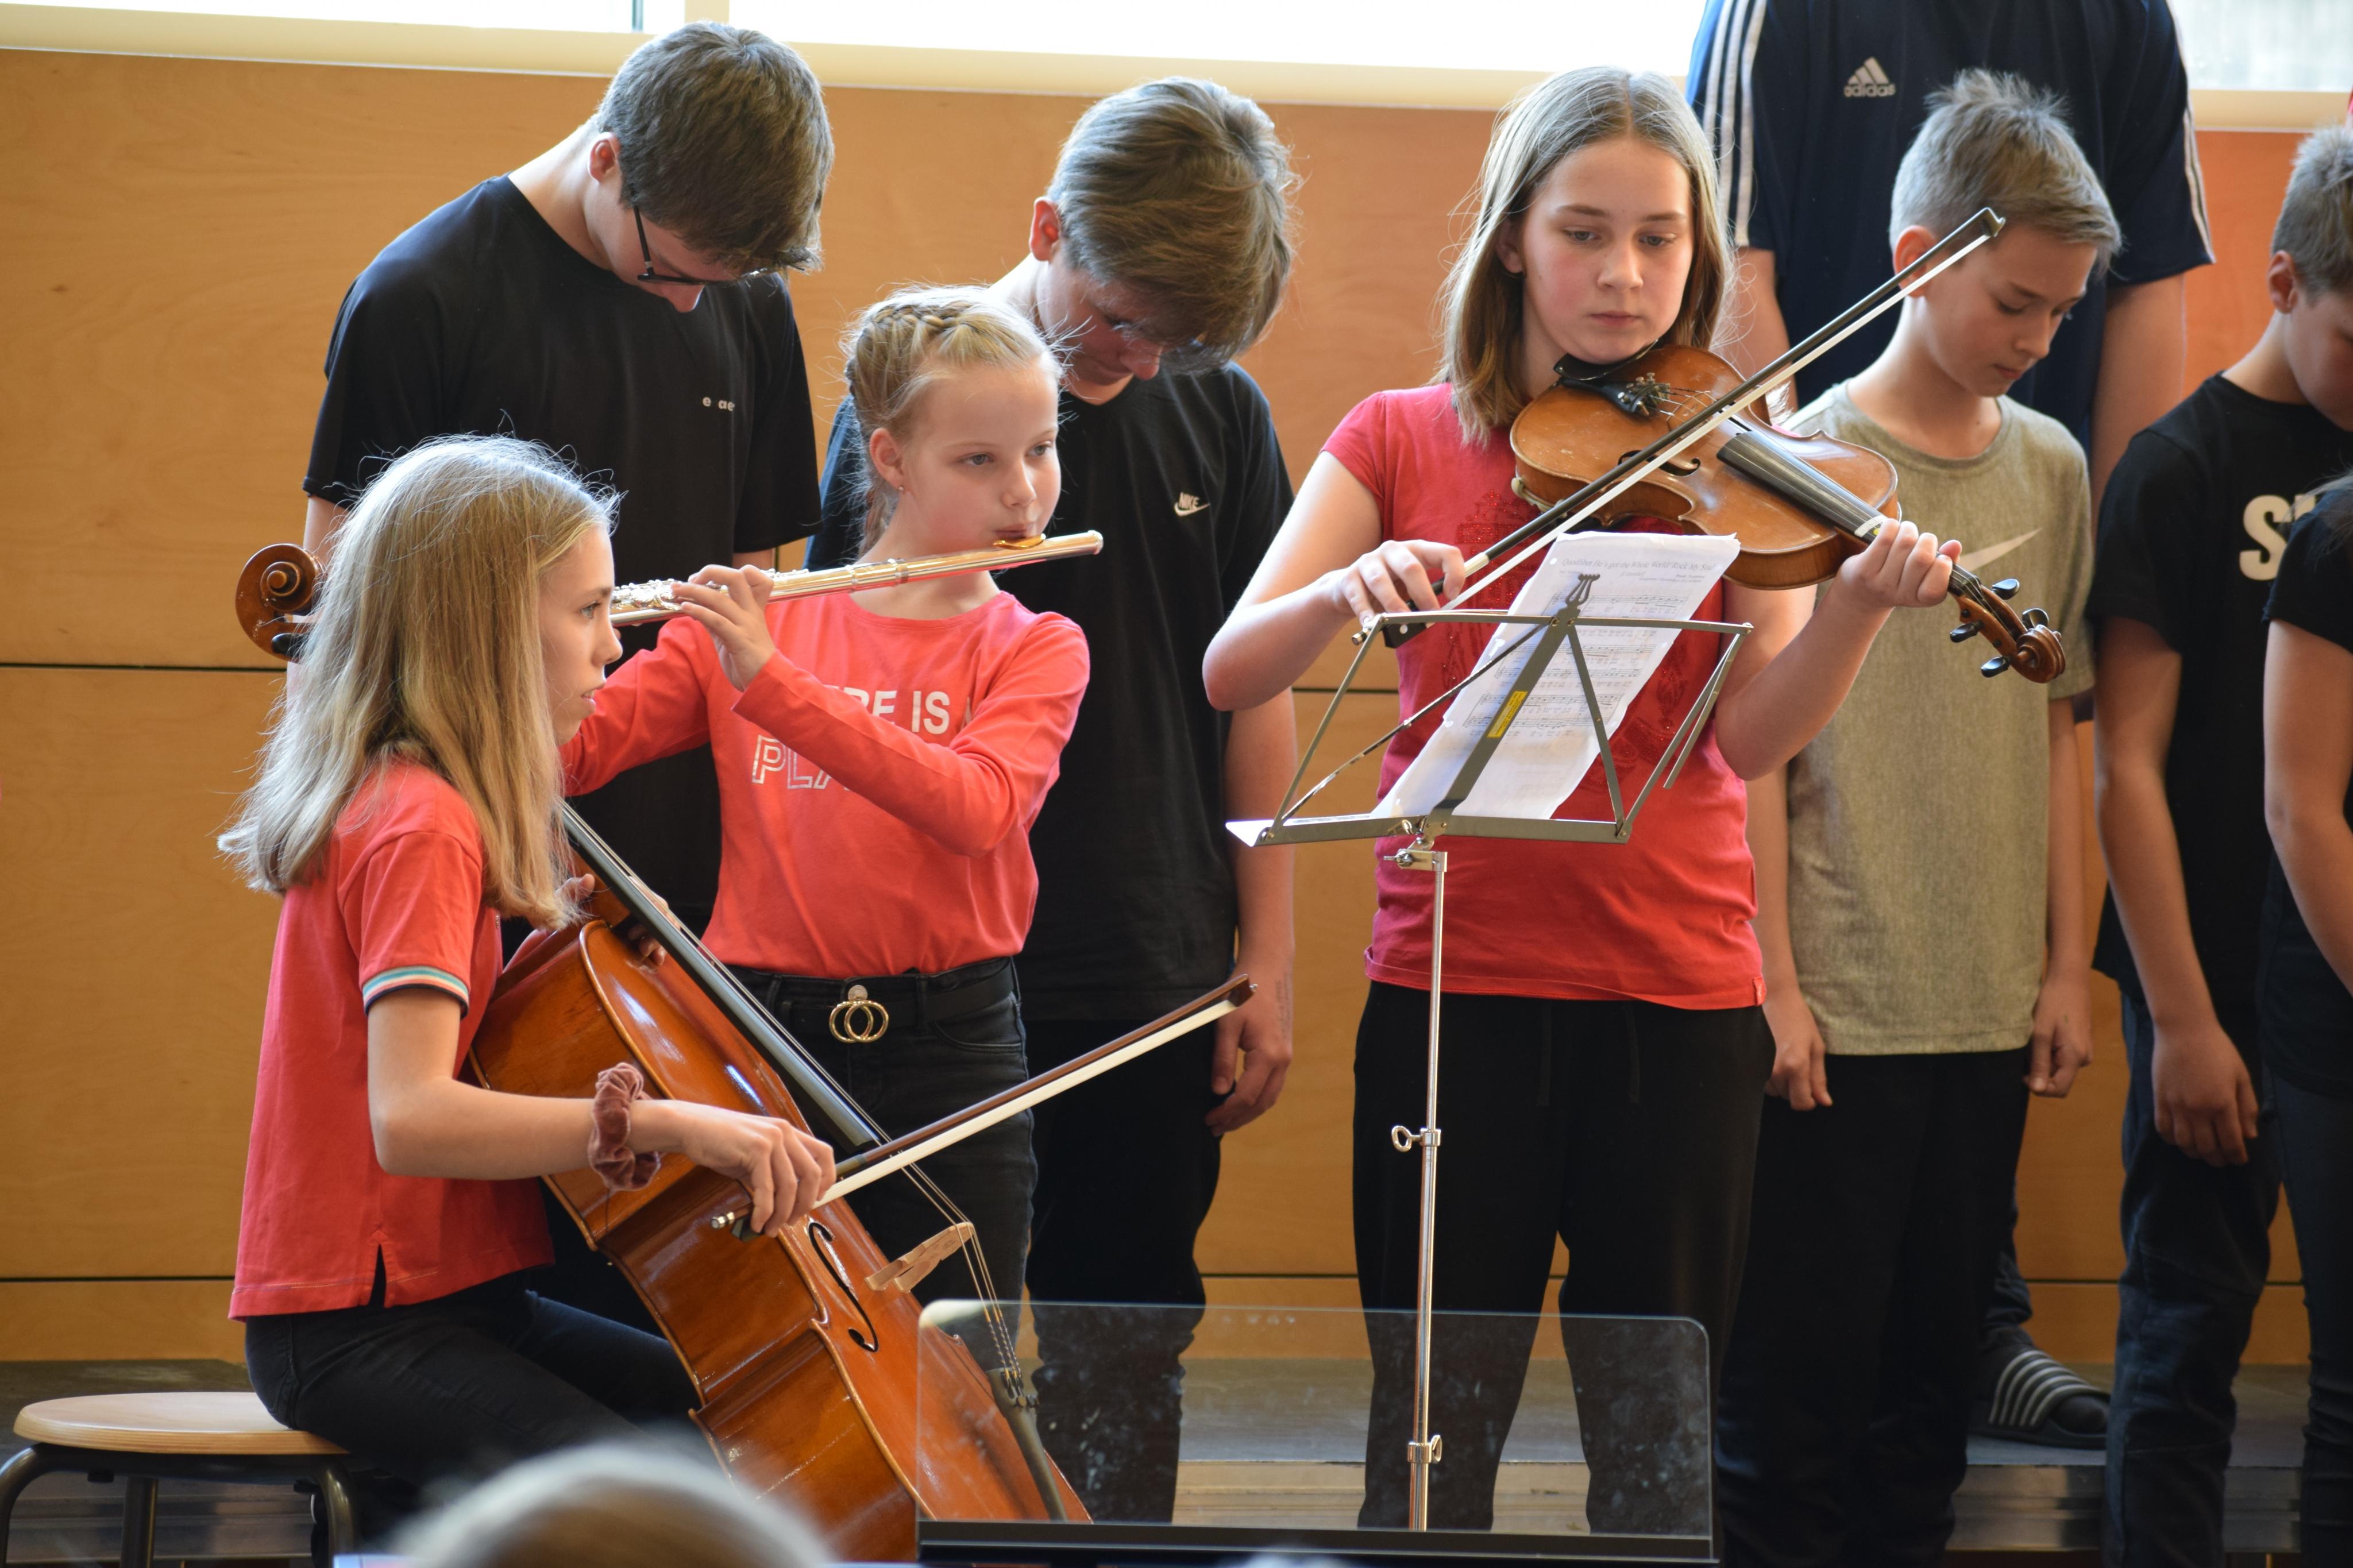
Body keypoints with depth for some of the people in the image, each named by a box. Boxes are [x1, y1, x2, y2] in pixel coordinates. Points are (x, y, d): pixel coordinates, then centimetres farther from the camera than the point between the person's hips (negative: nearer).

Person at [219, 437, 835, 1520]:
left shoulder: (408, 799, 12)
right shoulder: (419, 830, -18)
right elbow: (410, 1118, -31)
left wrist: (563, 915, 4)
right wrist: (668, 1122, -32)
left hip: (459, 1300, 10)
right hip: (357, 1334, -10)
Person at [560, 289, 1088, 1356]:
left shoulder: (1033, 650, 3)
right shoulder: (744, 619, 7)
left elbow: (977, 808, -18)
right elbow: (568, 752, 0)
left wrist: (773, 682, -25)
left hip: (946, 1063, -1)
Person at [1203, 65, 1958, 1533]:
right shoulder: (1404, 442, 4)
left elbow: (1754, 735, -8)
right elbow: (1233, 670, -7)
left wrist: (1859, 605, -26)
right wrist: (1349, 589, -26)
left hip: (1679, 995, 0)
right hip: (1453, 985, 0)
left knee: (1659, 1439, 6)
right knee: (1436, 1431, 3)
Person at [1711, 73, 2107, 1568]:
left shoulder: (2050, 470, 8)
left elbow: (2055, 726, 13)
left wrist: (2069, 963, 9)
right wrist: (1773, 986, -11)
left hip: (1992, 1005, 5)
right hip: (1838, 1006, -5)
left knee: (1938, 1359, 11)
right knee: (1802, 1371, 0)